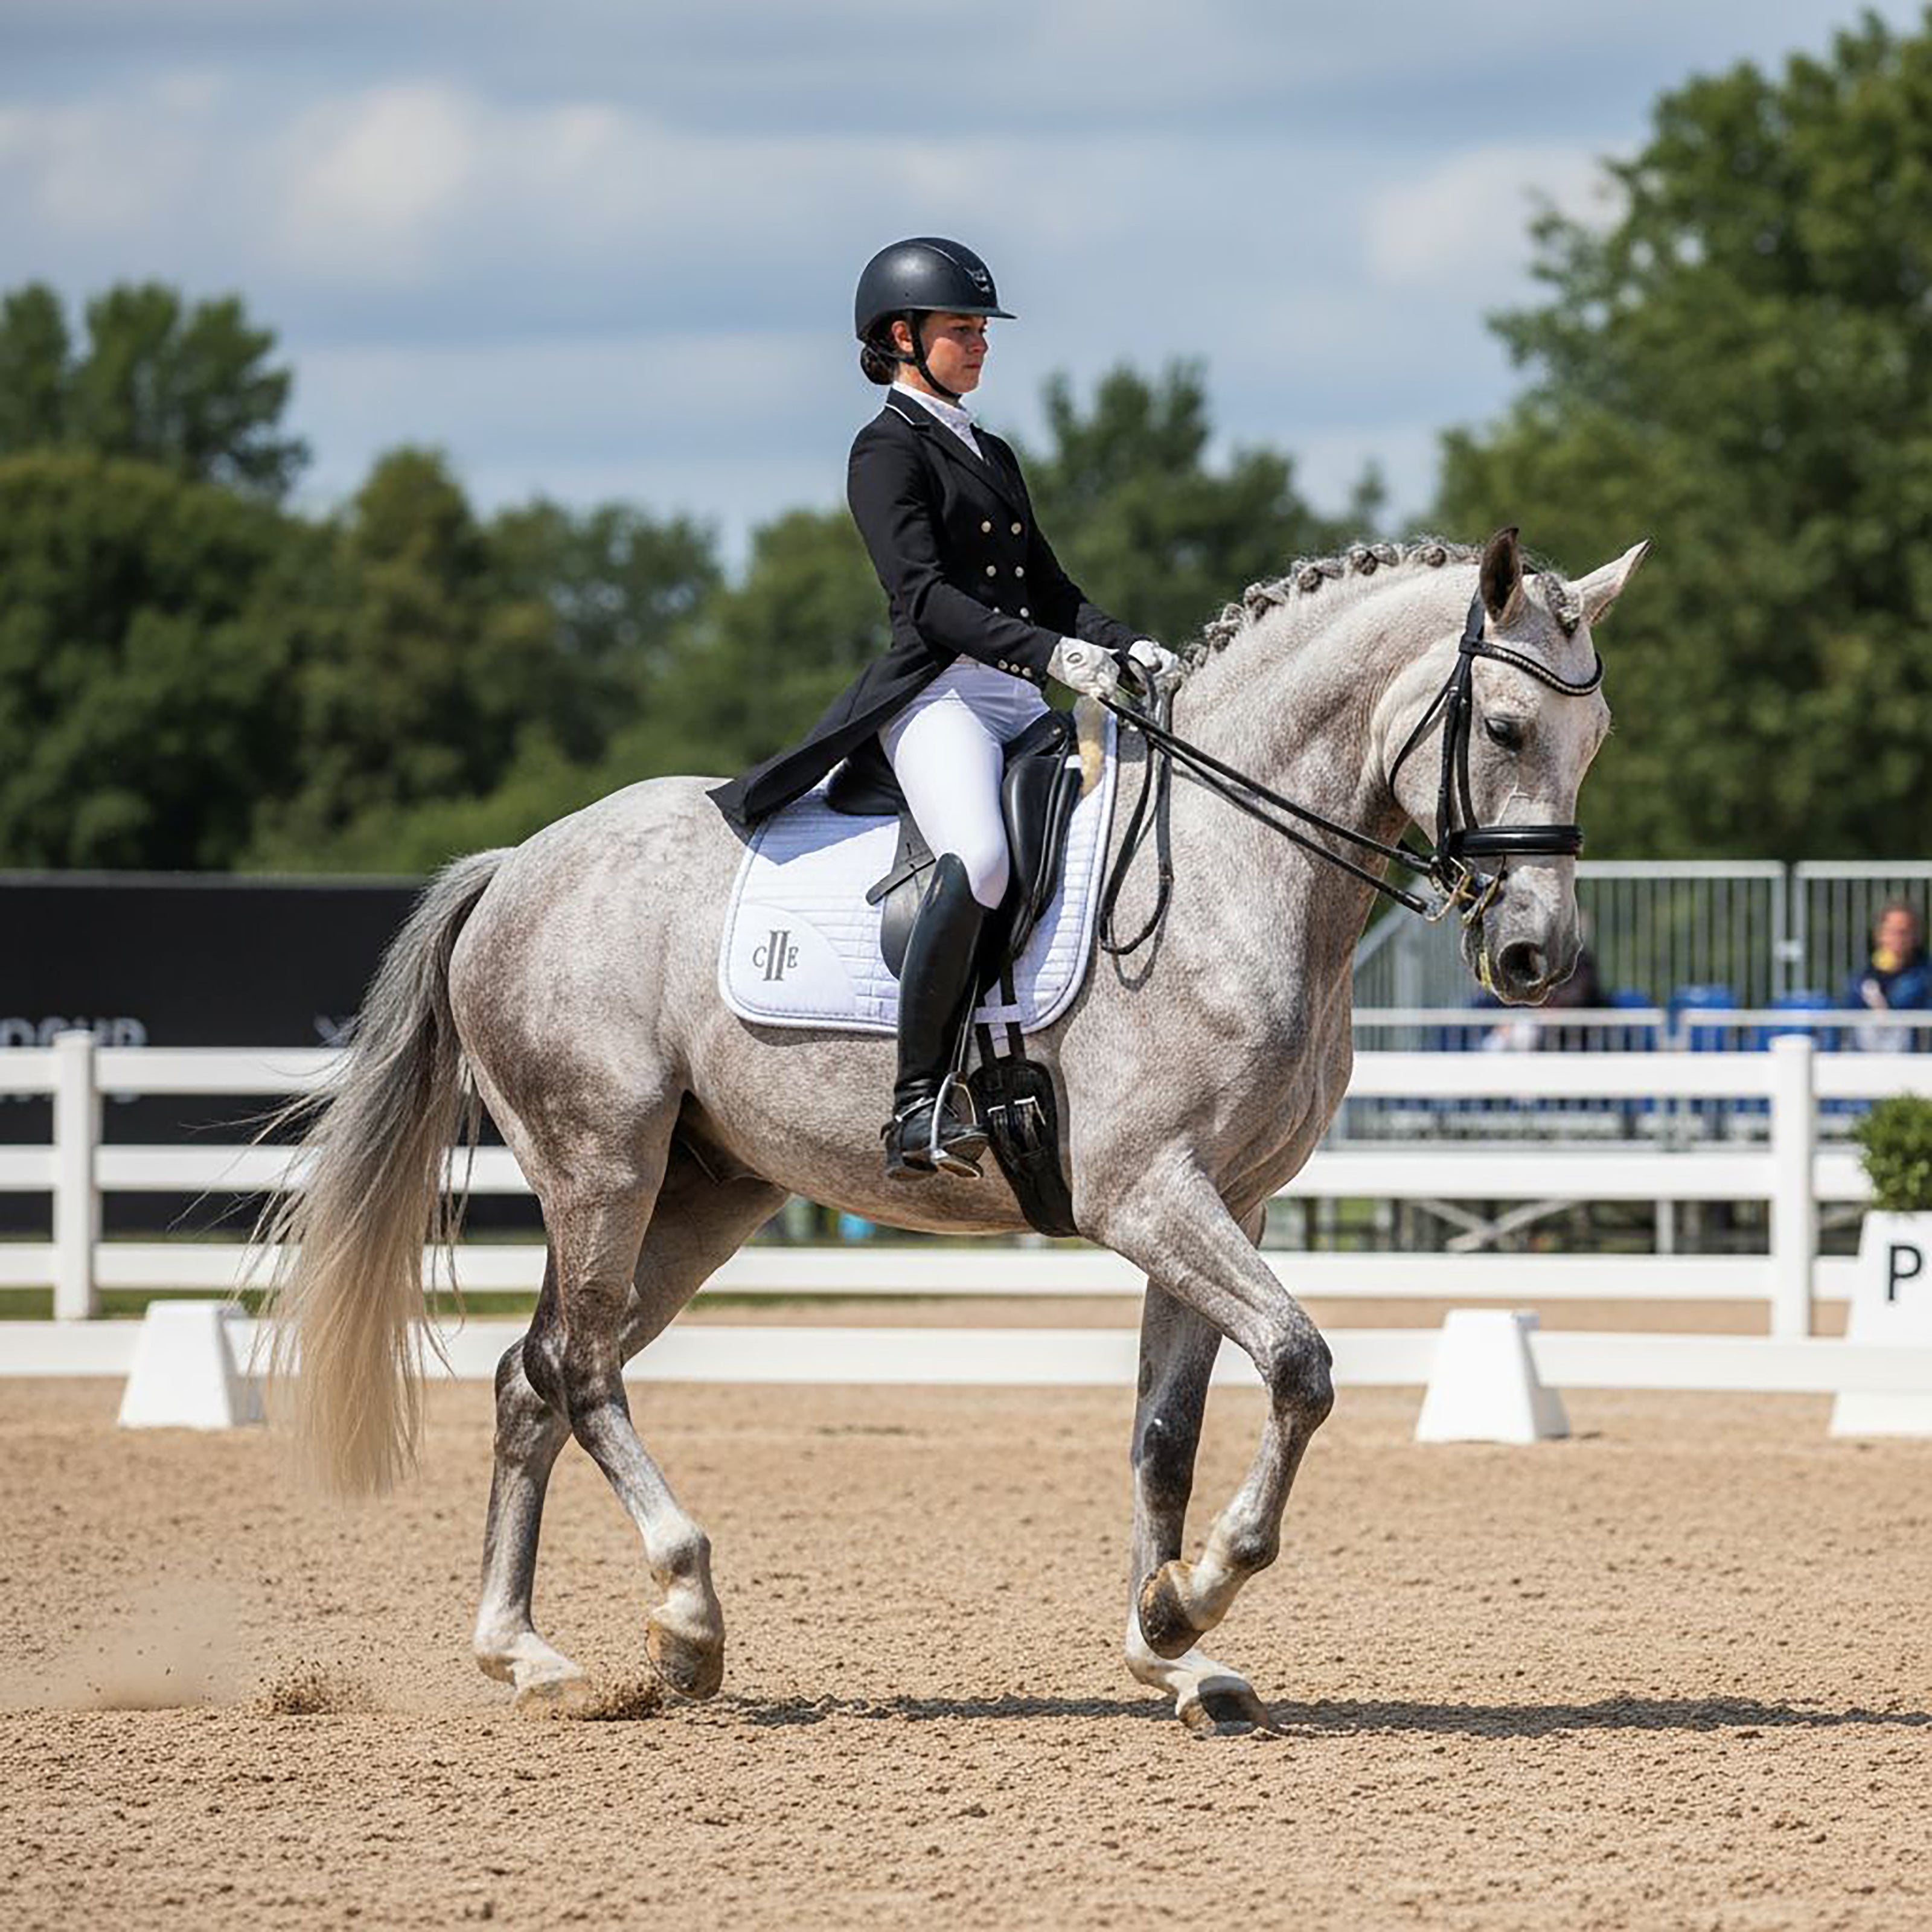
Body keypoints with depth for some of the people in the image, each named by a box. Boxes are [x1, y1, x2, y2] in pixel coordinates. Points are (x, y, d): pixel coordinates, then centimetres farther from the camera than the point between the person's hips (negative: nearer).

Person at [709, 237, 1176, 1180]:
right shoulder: (888, 451, -1)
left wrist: (1125, 648, 4)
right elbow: (924, 596, -14)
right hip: (937, 694, -9)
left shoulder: (991, 455, 25)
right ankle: (919, 1104, -34)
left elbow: (1048, 588, 24)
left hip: (1020, 705, 9)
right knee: (979, 858, -35)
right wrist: (1051, 651, -25)